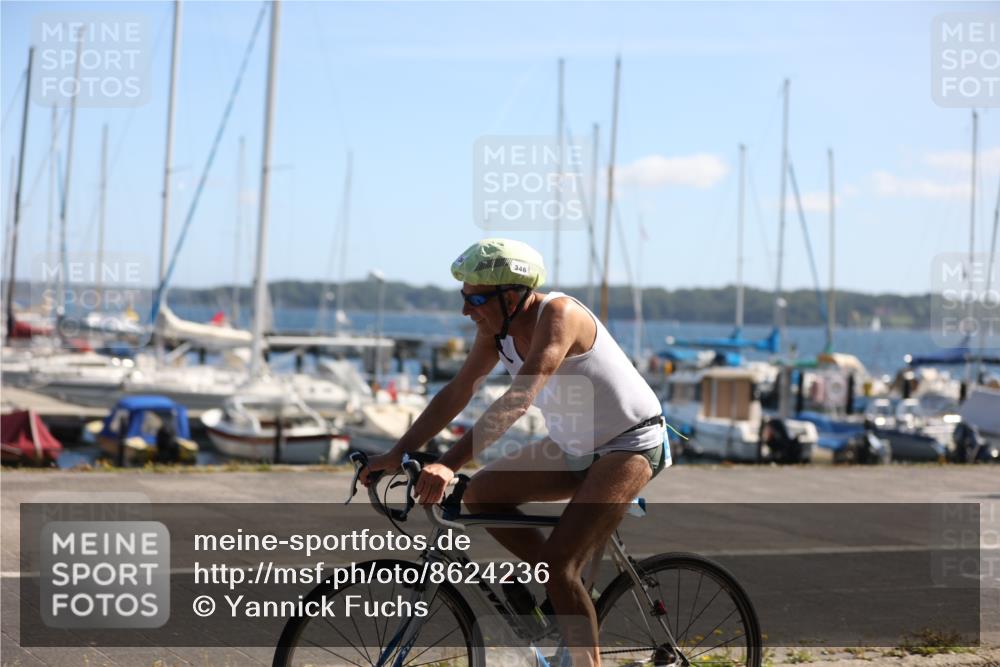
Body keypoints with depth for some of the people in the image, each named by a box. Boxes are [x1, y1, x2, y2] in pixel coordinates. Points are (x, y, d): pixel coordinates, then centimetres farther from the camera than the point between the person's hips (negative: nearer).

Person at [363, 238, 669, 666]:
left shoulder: (558, 315, -29)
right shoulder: (497, 328, -5)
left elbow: (518, 400, -40)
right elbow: (457, 393, 1)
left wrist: (449, 465, -46)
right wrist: (396, 455, -5)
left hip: (630, 445, -8)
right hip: (574, 447, 8)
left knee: (559, 562, -20)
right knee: (480, 494, -3)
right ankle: (563, 588, 10)